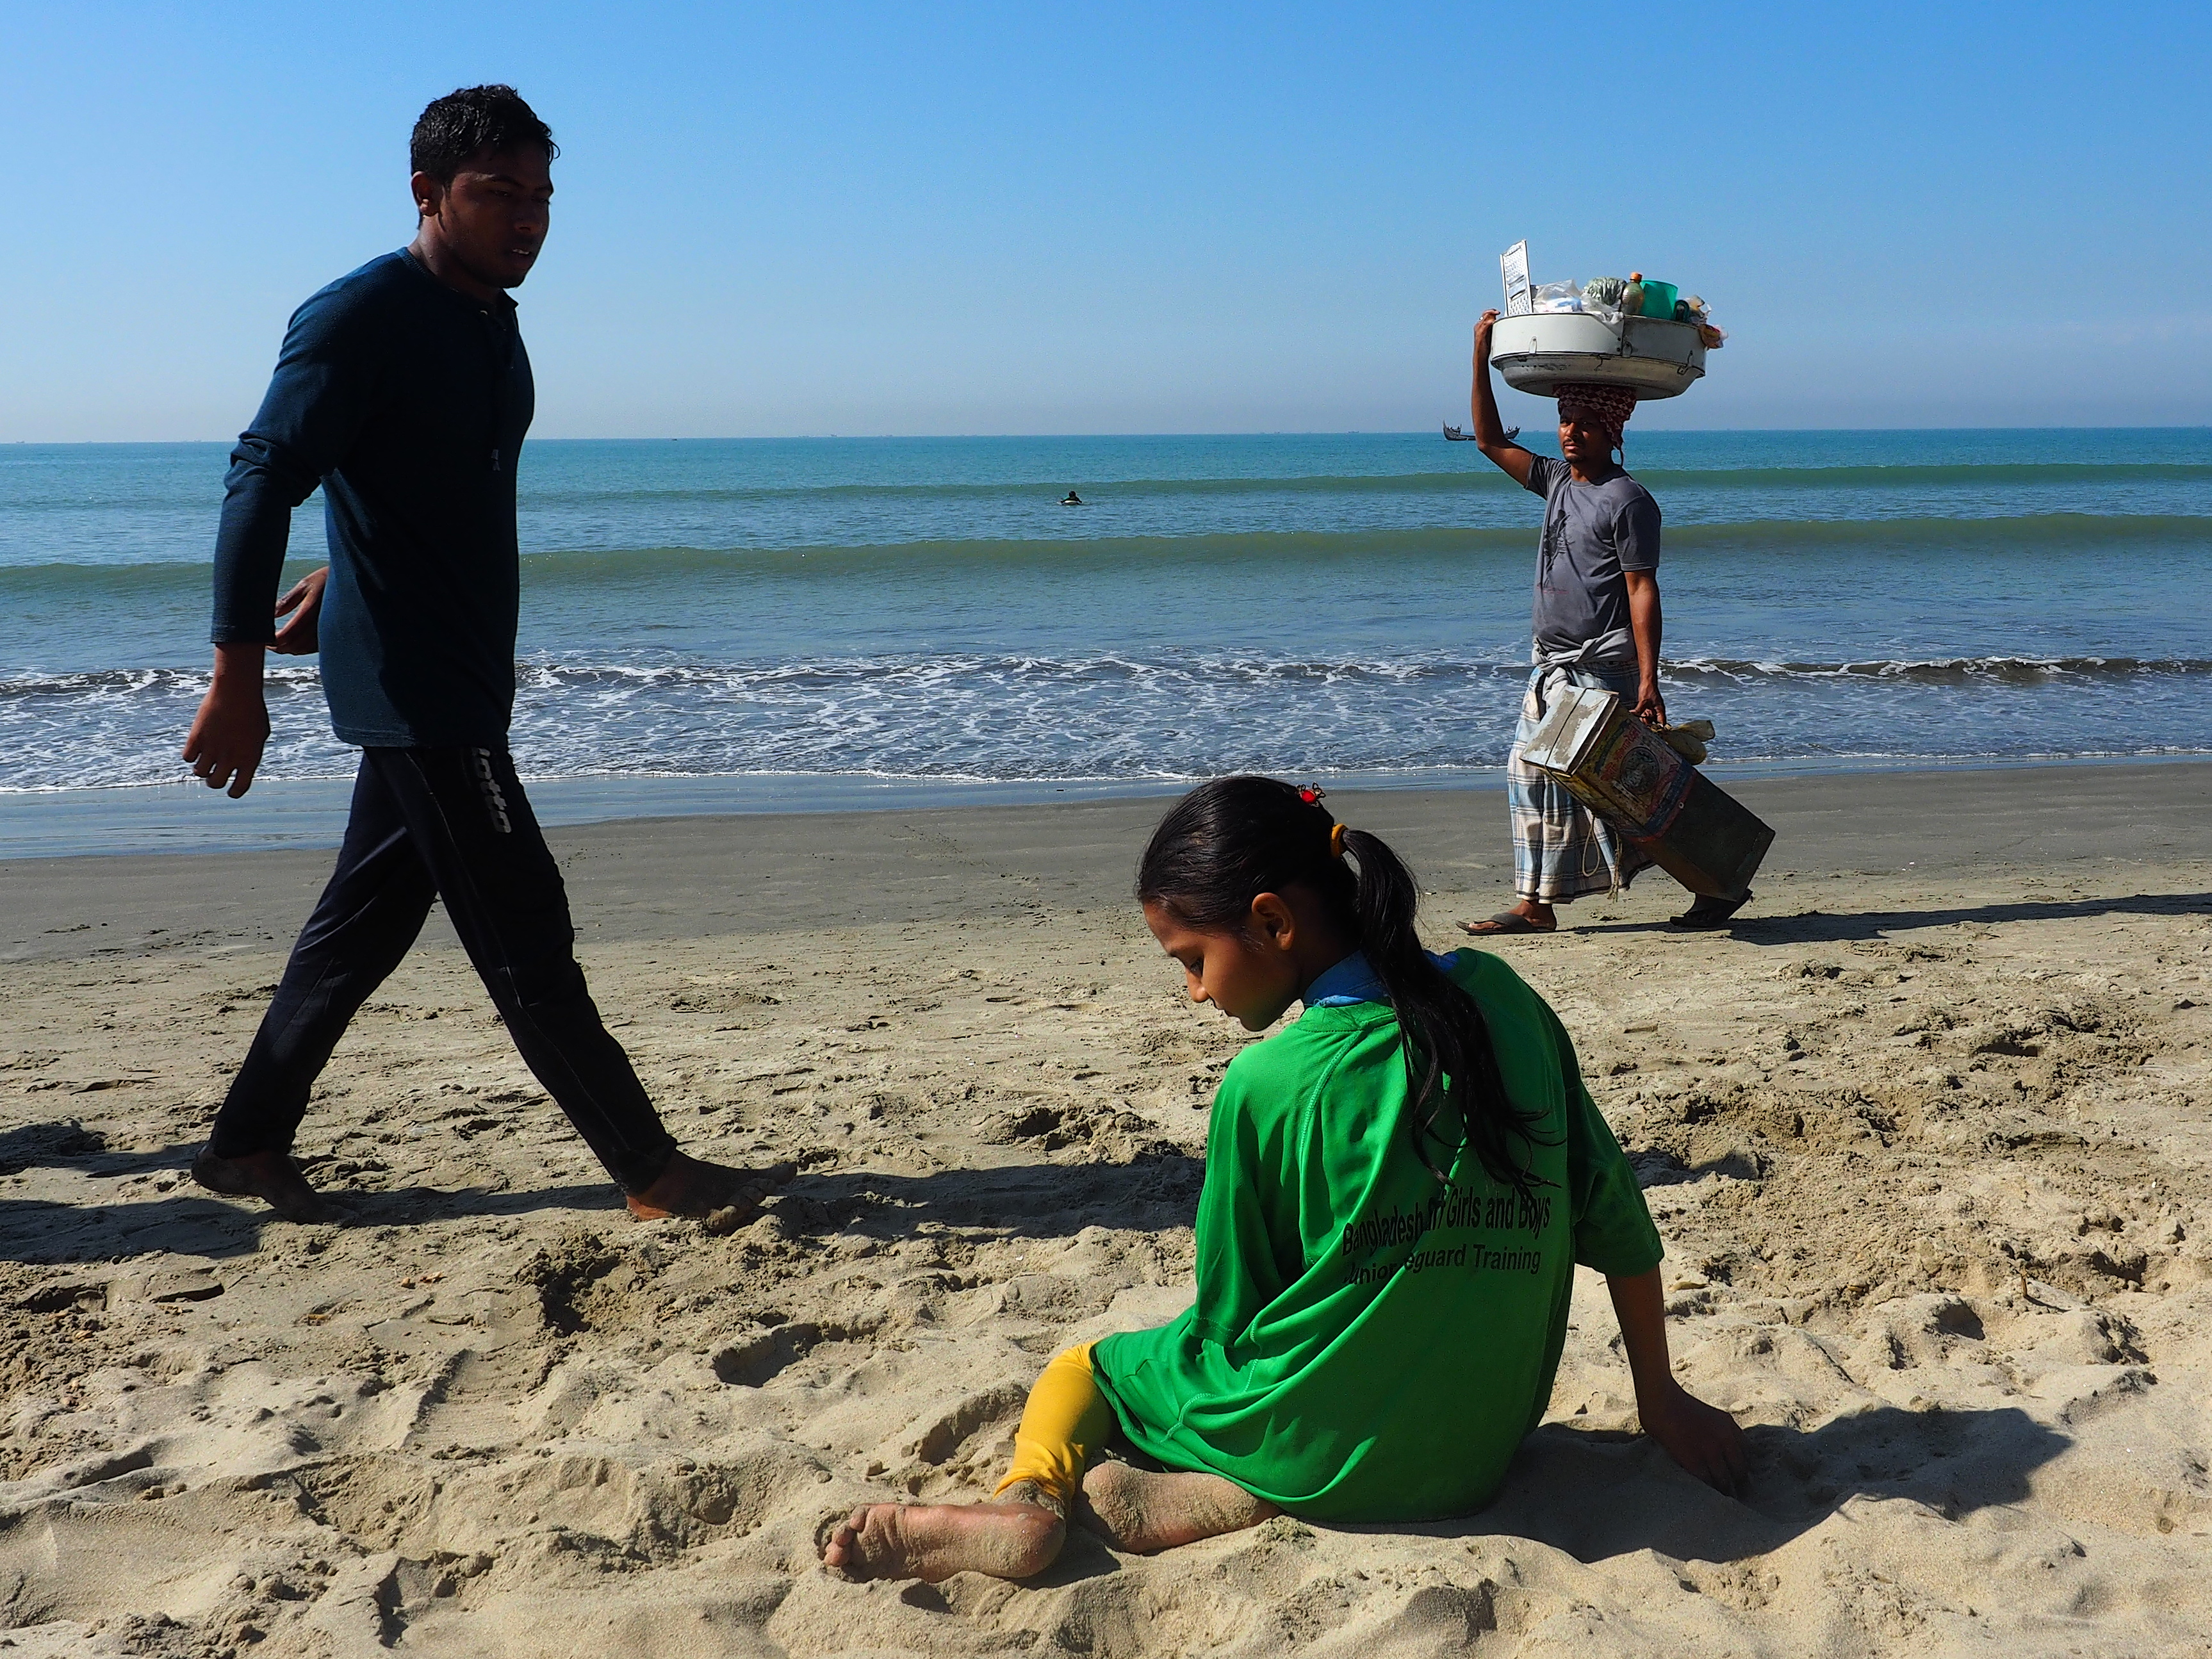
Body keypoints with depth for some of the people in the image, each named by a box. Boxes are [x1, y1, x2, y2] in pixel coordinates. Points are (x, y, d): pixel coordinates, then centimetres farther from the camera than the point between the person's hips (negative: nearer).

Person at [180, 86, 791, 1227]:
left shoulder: (491, 322, 14)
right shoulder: (359, 318, -14)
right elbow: (262, 484, -19)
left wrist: (336, 586, 31)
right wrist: (236, 680, -22)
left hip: (458, 680, 9)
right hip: (409, 685, -9)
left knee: (366, 920, 14)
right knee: (525, 938, -5)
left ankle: (248, 1144, 27)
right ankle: (653, 1174, 1)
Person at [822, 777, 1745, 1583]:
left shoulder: (1266, 1086, -16)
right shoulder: (1498, 999, -3)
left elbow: (1230, 1319, -4)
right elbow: (1618, 1223, 4)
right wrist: (1661, 1399, 16)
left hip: (1326, 1452, -4)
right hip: (1486, 1452, 5)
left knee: (1079, 1372, 18)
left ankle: (1030, 1498, -12)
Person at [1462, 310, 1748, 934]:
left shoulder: (1628, 501, -11)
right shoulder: (1555, 480, 12)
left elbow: (1642, 590, -15)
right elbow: (1490, 440, 19)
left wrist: (1648, 680, -21)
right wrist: (1482, 357, 12)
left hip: (1605, 667, -8)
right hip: (1552, 667, 8)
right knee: (1532, 775, 6)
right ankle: (1535, 904, 11)